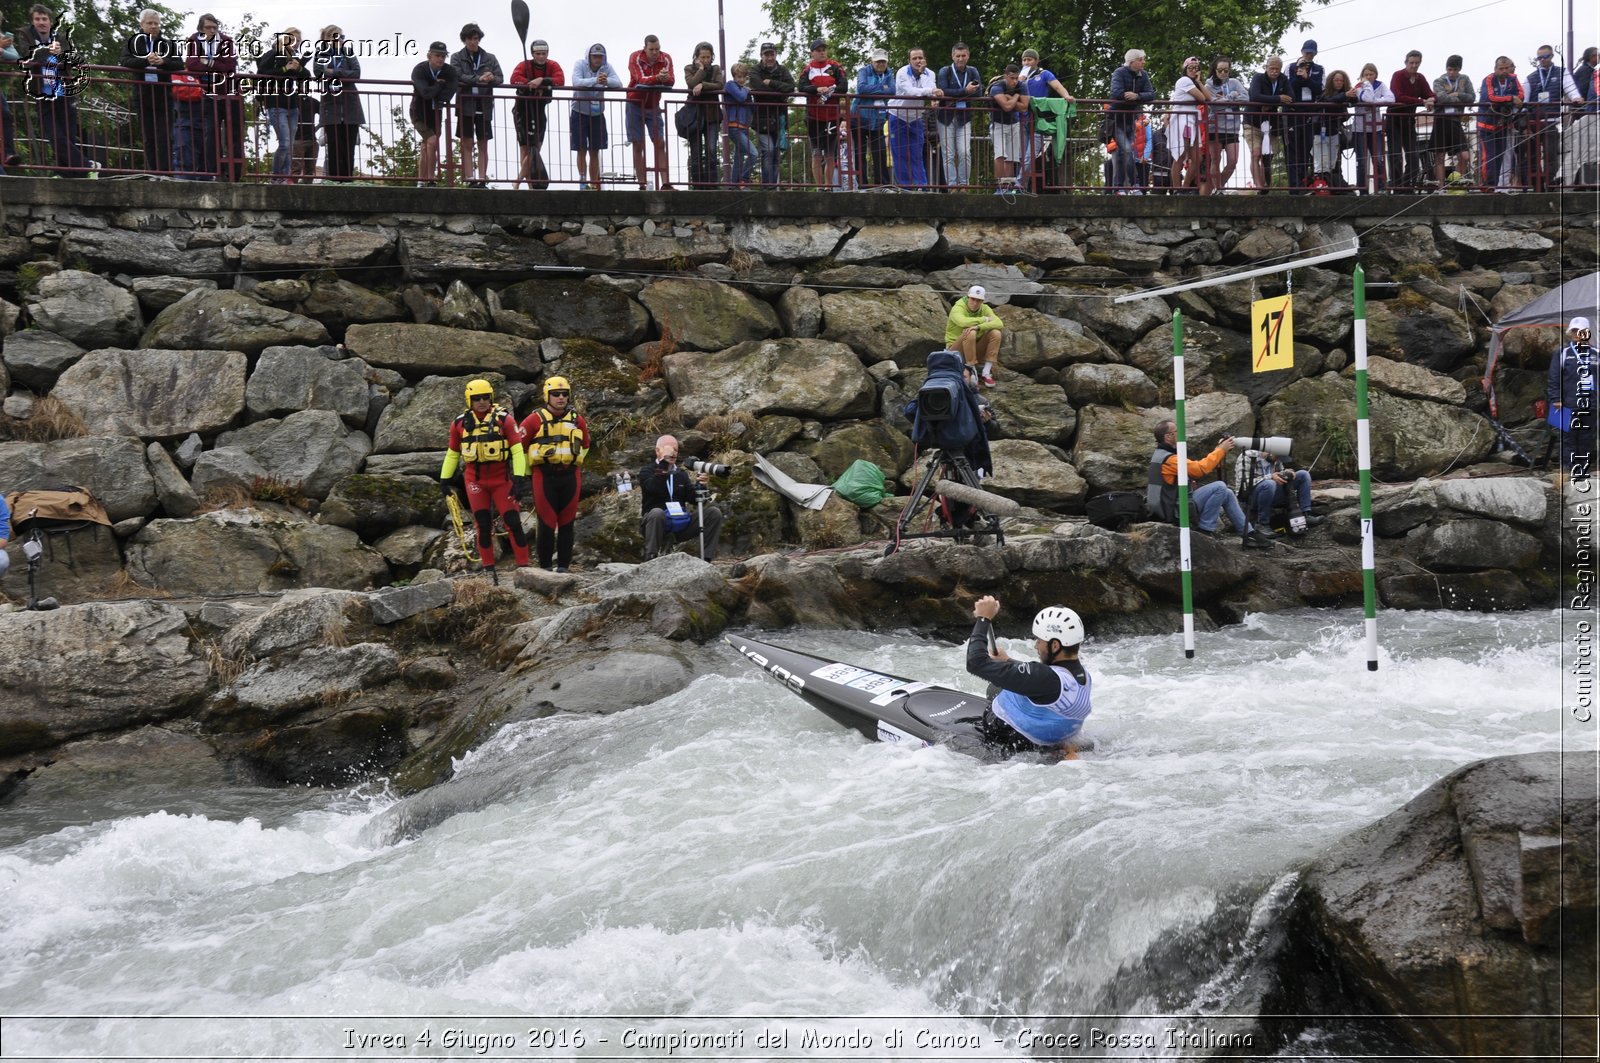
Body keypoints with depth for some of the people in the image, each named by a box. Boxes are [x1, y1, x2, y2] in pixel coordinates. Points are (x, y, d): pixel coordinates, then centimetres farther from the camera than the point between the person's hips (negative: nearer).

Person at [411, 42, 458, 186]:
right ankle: (431, 179, -19)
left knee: (425, 147, 14)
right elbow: (425, 93, -32)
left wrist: (433, 92, -25)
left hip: (435, 113, 5)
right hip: (420, 113, -5)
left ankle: (421, 181, 23)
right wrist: (439, 85, -19)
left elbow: (449, 94, -19)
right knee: (432, 141, -23)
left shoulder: (450, 71, -8)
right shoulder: (419, 70, -19)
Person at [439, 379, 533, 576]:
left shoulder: (504, 419, -5)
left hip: (502, 478, -2)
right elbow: (452, 453, 15)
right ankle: (489, 569, 11)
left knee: (513, 522, -5)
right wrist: (445, 479, 15)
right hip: (475, 480, 2)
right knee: (483, 525, 3)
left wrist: (519, 477, -17)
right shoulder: (460, 424, 4)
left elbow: (517, 449, -8)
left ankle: (523, 566, 1)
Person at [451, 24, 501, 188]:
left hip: (484, 105, 2)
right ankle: (470, 180, -7)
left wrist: (492, 79, -17)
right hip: (466, 105, -2)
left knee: (483, 145, 3)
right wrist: (479, 79, -22)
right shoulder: (457, 58, 7)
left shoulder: (489, 58, 13)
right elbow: (458, 77, -9)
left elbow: (500, 78, 6)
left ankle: (482, 180, 3)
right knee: (467, 144, -5)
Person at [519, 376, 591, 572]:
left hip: (570, 476, 3)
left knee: (567, 523, 5)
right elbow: (519, 445, 5)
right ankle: (545, 566, 3)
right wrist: (529, 469, 7)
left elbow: (585, 445, 25)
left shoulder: (577, 419, 9)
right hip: (544, 477, -3)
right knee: (547, 522, -4)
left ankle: (563, 565, 11)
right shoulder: (536, 419, -2)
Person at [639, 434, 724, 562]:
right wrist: (664, 461, -19)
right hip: (657, 523, -5)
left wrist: (699, 484, -15)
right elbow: (653, 489, -20)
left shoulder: (681, 474, 18)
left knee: (714, 513, -10)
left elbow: (692, 499, 5)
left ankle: (706, 559, -15)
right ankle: (650, 559, -34)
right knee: (657, 513, -39)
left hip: (680, 524, 5)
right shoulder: (647, 471, 4)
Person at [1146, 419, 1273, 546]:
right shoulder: (1169, 459, -21)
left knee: (1227, 494, 11)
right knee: (1220, 487, -20)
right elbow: (1201, 469, -27)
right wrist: (1221, 450, -16)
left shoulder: (1162, 455, 14)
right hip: (1176, 511, -11)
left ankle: (1250, 532, 12)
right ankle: (1206, 530, -10)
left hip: (1174, 507, 11)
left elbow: (1195, 469, 17)